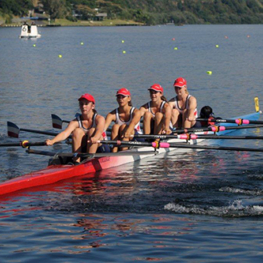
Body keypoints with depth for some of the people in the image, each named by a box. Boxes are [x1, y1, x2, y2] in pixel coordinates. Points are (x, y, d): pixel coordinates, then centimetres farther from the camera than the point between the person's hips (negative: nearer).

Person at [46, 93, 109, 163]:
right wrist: (52, 141, -44)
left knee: (92, 131, -26)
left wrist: (95, 138, -58)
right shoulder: (76, 122, -4)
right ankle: (76, 161, -27)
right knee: (78, 131, -22)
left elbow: (99, 131, -32)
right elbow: (65, 133, -23)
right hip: (83, 151, 2)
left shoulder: (99, 119, -9)